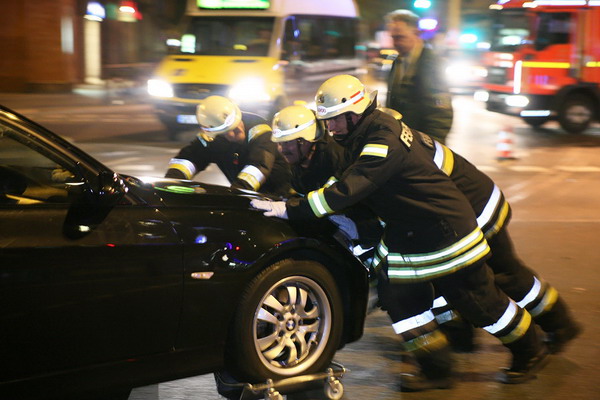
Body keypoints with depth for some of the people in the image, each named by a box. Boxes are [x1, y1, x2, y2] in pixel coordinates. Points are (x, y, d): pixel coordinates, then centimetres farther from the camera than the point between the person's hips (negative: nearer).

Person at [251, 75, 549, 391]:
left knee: (479, 302, 5)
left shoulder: (384, 143, -30)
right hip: (406, 231, 10)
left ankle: (530, 351, 29)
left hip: (446, 229, -9)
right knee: (397, 294, 7)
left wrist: (290, 208, -36)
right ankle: (436, 370, 18)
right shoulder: (370, 129, 1)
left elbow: (346, 190, -37)